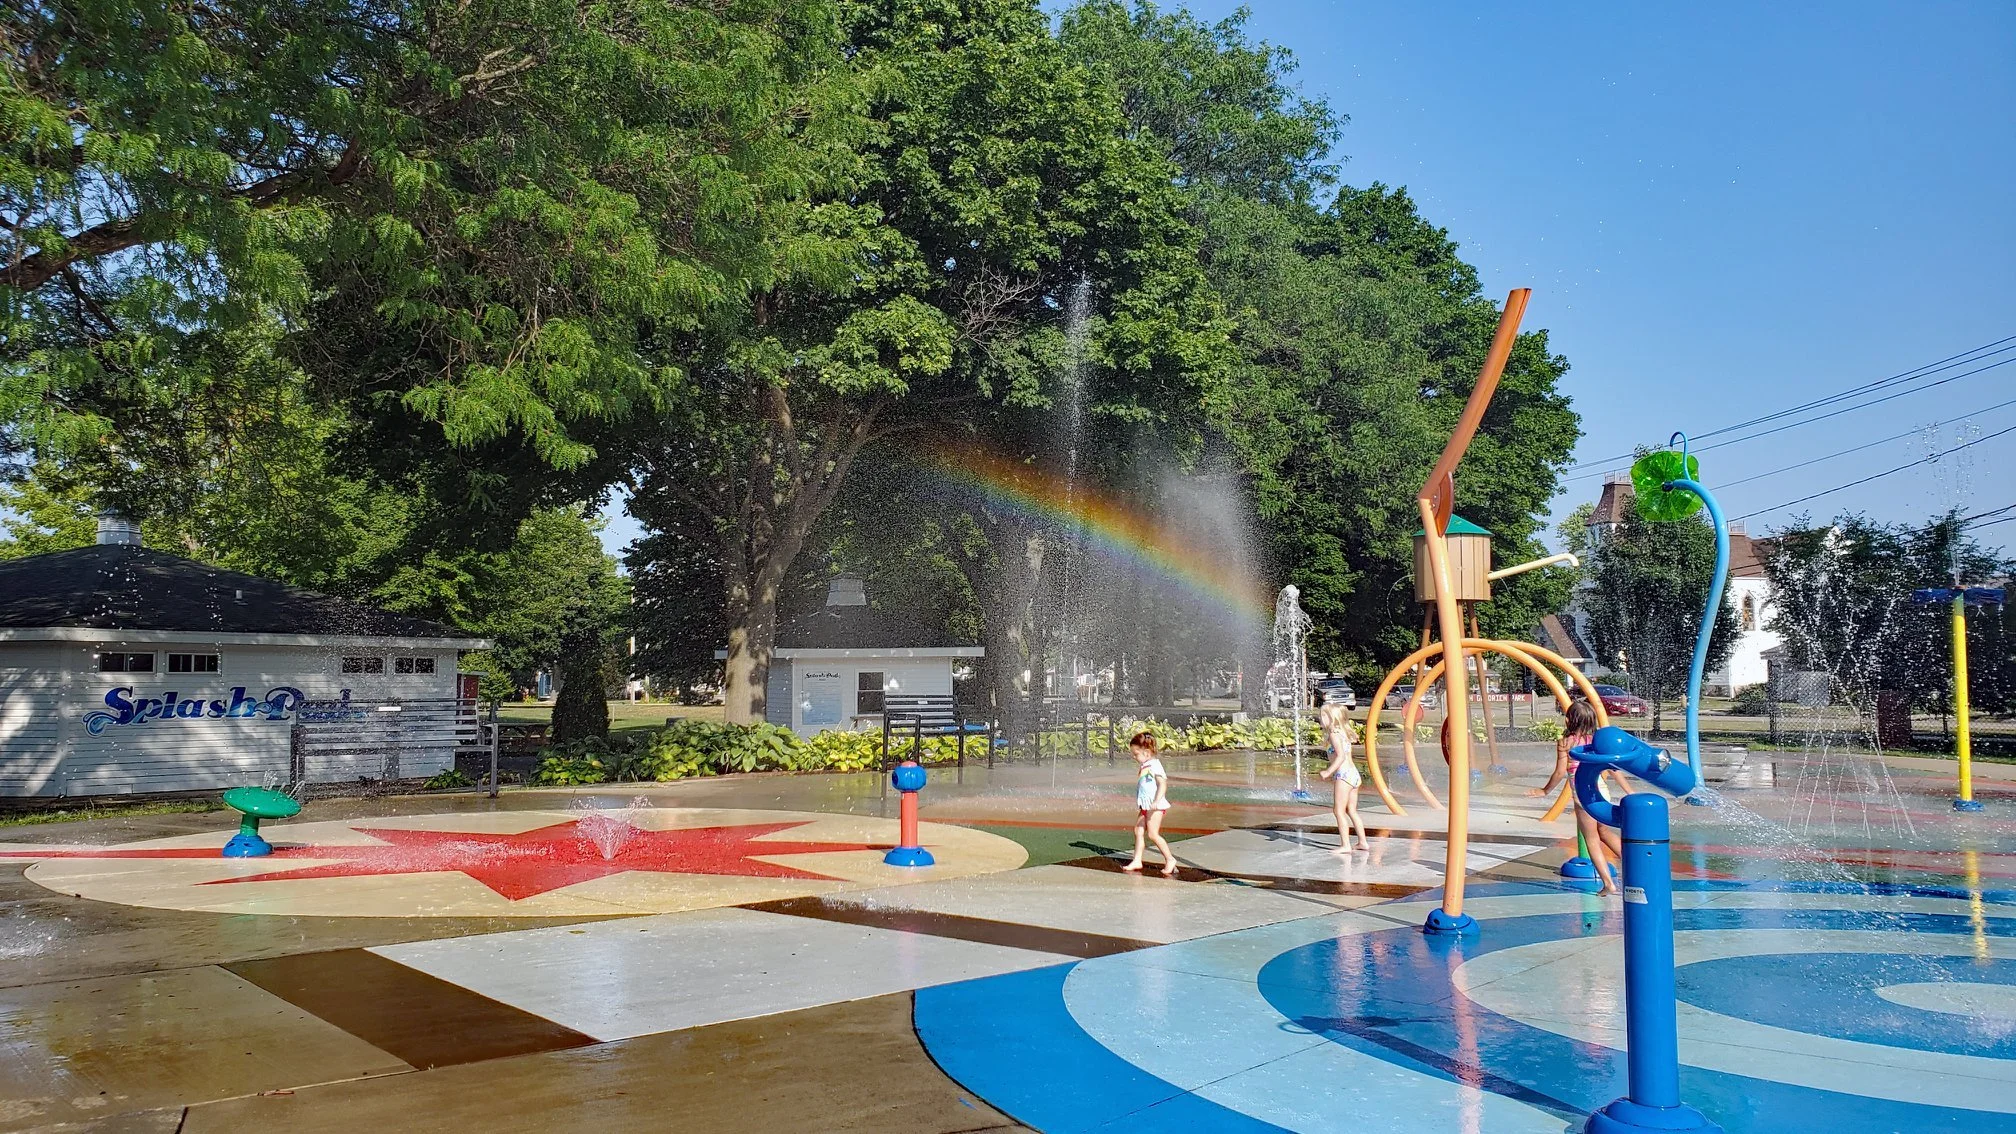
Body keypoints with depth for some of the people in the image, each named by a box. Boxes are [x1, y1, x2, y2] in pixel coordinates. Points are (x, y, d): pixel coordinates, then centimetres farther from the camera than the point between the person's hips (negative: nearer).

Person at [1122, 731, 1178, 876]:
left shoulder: (1154, 765, -14)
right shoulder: (1145, 766, 14)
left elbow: (1163, 784, -22)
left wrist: (1156, 801, -30)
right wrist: (1138, 804, 26)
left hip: (1155, 807, -10)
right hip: (1145, 806, 10)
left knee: (1153, 834, -10)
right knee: (1138, 830, 8)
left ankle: (1170, 859, -3)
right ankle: (1137, 861, 13)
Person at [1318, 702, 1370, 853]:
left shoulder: (1334, 734, -11)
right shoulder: (1344, 733, 16)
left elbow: (1341, 756, -21)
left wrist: (1328, 772, -20)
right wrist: (1332, 772, 19)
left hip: (1343, 774, -9)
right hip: (1354, 773, 9)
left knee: (1339, 811, -5)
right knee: (1352, 810, 15)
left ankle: (1345, 844, -6)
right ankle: (1363, 842, 19)